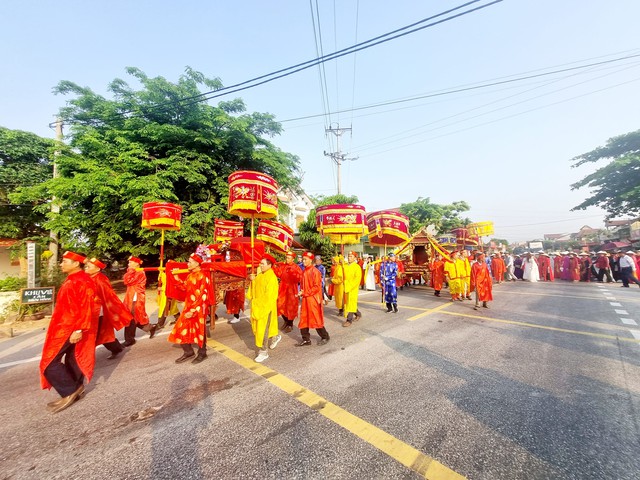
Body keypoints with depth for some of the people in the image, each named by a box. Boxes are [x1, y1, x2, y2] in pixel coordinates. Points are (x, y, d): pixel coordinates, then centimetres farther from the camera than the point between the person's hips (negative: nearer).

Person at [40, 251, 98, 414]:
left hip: (72, 327, -10)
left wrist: (79, 329, -26)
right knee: (73, 358, 16)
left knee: (50, 360, -4)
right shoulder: (71, 280, 12)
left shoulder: (83, 281, -20)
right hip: (65, 325, 10)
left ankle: (69, 392, 6)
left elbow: (86, 308, -24)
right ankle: (77, 389, 27)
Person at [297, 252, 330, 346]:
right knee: (303, 319, 10)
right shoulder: (304, 272, 10)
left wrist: (305, 293, -17)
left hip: (313, 299, -7)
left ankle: (325, 337, 22)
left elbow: (317, 287, -17)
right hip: (305, 299, 8)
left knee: (316, 319, 3)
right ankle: (306, 339, 23)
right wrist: (302, 292, 0)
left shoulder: (315, 271, -13)